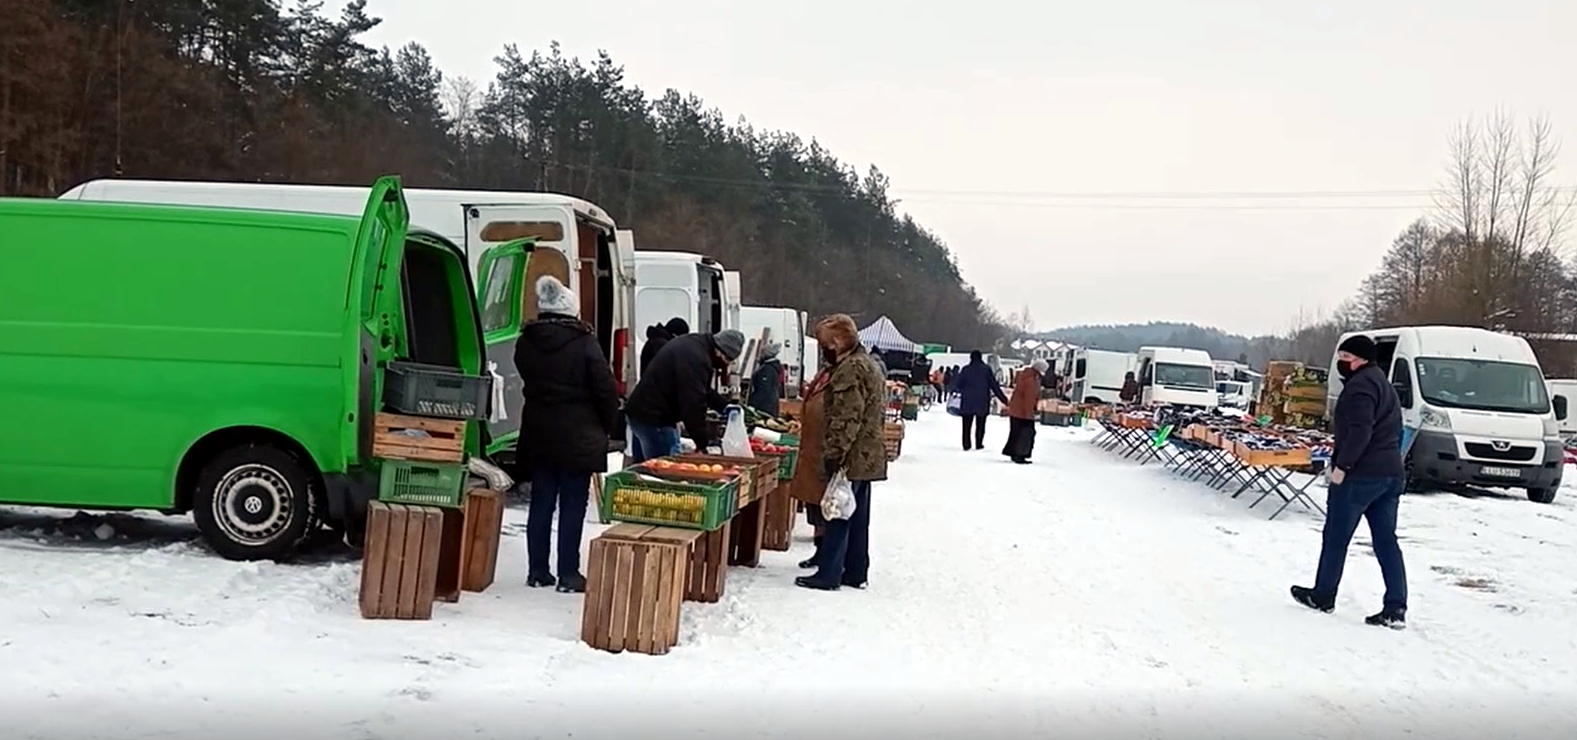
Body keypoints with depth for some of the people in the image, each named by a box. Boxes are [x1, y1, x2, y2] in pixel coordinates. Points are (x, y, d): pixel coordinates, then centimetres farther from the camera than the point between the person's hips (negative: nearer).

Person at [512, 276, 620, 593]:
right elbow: (606, 388, -10)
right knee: (572, 505, 1)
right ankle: (568, 574, 3)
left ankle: (537, 570, 16)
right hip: (578, 437, -5)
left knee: (541, 503, 12)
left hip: (538, 436, 5)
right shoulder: (584, 343, -12)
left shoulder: (526, 342, 3)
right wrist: (609, 425, 2)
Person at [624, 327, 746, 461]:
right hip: (653, 419, -11)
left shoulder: (692, 343, 10)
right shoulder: (696, 360, -24)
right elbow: (693, 404, -28)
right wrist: (703, 441, -24)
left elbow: (705, 392, 22)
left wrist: (727, 407, 14)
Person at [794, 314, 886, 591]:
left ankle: (828, 573, 0)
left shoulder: (850, 369, -17)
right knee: (858, 516, 15)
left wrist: (833, 454, -23)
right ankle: (856, 572, 22)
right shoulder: (868, 364, 16)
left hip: (851, 458, -10)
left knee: (836, 515, -4)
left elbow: (846, 419, -24)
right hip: (868, 456, 10)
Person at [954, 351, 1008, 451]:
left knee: (967, 424, 6)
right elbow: (994, 385, -2)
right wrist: (1003, 398, 4)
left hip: (967, 401, 1)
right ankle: (979, 444, 7)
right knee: (980, 424, 8)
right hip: (982, 401, 0)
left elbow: (959, 384, 3)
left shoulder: (965, 369, -2)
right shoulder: (986, 369, -3)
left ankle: (966, 445, 3)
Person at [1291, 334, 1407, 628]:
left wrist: (1342, 465, -21)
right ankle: (1396, 608, 0)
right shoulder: (1384, 384, 20)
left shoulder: (1360, 385, -12)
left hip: (1360, 475, -10)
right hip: (1392, 473, 10)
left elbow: (1359, 431, -23)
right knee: (1386, 540, 6)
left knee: (1336, 536, 5)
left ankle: (1323, 596, 16)